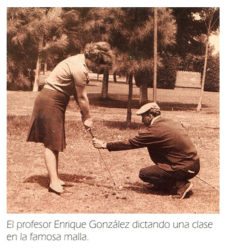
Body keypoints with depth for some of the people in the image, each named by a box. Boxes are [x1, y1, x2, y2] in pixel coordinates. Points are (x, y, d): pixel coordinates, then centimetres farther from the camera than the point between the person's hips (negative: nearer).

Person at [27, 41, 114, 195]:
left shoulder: (81, 60, 4)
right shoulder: (80, 69, -25)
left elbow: (78, 93, 6)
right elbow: (82, 97, -16)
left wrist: (84, 114, 4)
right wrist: (88, 117, -3)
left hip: (55, 101, 10)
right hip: (50, 102, -10)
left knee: (55, 142, 12)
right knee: (52, 143, -9)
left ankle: (55, 178, 18)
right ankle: (54, 182, -8)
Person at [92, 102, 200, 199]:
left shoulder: (155, 130, -15)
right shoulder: (170, 122, 9)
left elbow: (130, 143, -9)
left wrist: (105, 145, -2)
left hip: (186, 168, -9)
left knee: (144, 173, -3)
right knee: (153, 146, 17)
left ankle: (181, 185, -4)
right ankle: (161, 182, 19)